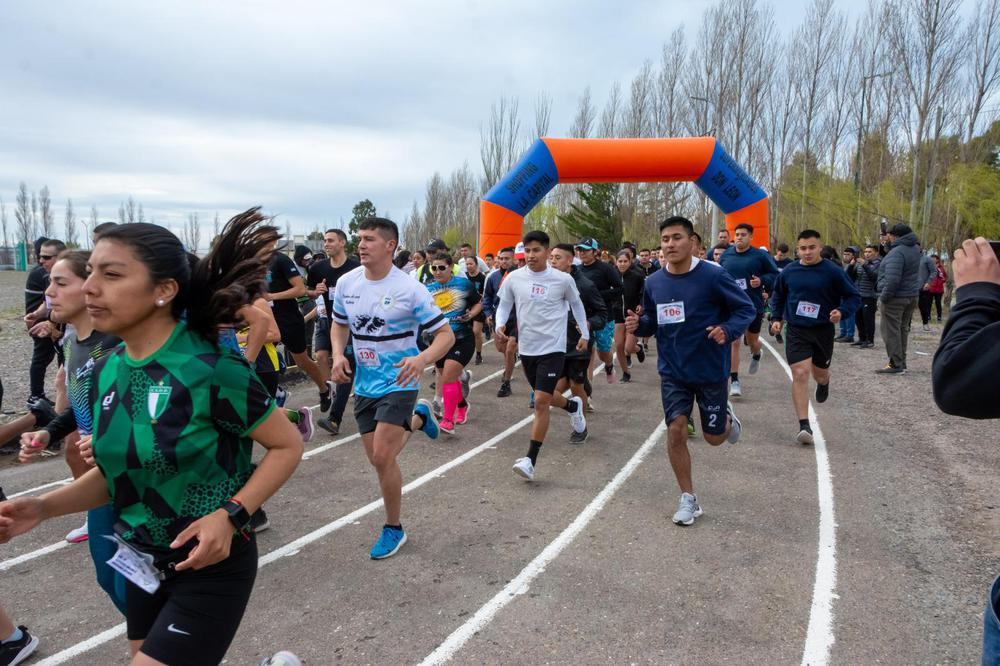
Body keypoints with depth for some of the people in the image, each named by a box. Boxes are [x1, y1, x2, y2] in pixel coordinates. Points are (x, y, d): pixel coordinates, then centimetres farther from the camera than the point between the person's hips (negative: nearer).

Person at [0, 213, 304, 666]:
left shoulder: (210, 369, -24)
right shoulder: (107, 372, -2)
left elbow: (287, 446, -15)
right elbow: (116, 470, 10)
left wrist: (231, 516, -25)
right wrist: (43, 507, -5)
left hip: (211, 567, -7)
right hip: (143, 563, 7)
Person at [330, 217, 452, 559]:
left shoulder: (409, 289, -17)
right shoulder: (346, 283, -2)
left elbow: (446, 334, -13)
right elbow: (339, 324, 15)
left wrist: (422, 360, -33)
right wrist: (338, 355, -5)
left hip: (398, 382, -5)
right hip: (364, 384, 6)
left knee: (382, 457, -12)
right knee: (378, 458, 12)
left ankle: (393, 528, 12)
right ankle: (417, 418, 43)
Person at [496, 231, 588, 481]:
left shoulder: (563, 279, -7)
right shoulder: (514, 278, -3)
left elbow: (576, 304, 11)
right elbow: (504, 304, 10)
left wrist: (585, 333, 14)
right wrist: (500, 324, -10)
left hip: (553, 348, -4)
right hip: (527, 347, 4)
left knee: (541, 401, -13)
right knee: (544, 397, 21)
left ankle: (531, 460, -7)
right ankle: (573, 406, 55)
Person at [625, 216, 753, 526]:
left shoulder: (713, 275, -16)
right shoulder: (653, 282, -2)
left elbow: (746, 308, -8)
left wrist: (728, 331, -27)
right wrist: (638, 324, -12)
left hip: (711, 370, -3)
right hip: (673, 370, 3)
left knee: (713, 437, 9)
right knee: (675, 429, -5)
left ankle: (727, 417, 48)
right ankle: (688, 498, 13)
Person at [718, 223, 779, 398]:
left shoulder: (760, 255, -4)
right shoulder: (725, 256, 4)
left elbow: (775, 275, 2)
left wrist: (762, 281, -16)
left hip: (754, 306, -1)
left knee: (752, 341, 15)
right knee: (734, 343, -6)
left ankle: (757, 354, 54)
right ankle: (734, 380, 1)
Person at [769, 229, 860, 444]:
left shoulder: (833, 271, -8)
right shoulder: (789, 271, -1)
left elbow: (854, 296, -1)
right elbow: (777, 295, 16)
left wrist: (842, 312, -20)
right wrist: (776, 318, 6)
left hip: (823, 330, 0)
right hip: (796, 331, 0)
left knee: (819, 372, 19)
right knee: (800, 374, -13)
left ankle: (824, 383, 60)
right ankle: (804, 425, -11)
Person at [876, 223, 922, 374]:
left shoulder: (897, 252, -20)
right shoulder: (914, 248, 9)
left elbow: (892, 280, -27)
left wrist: (883, 298, -18)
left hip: (896, 297, -9)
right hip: (911, 295, 9)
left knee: (891, 331, -4)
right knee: (903, 329, 15)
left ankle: (895, 364, -3)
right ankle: (902, 363, 21)